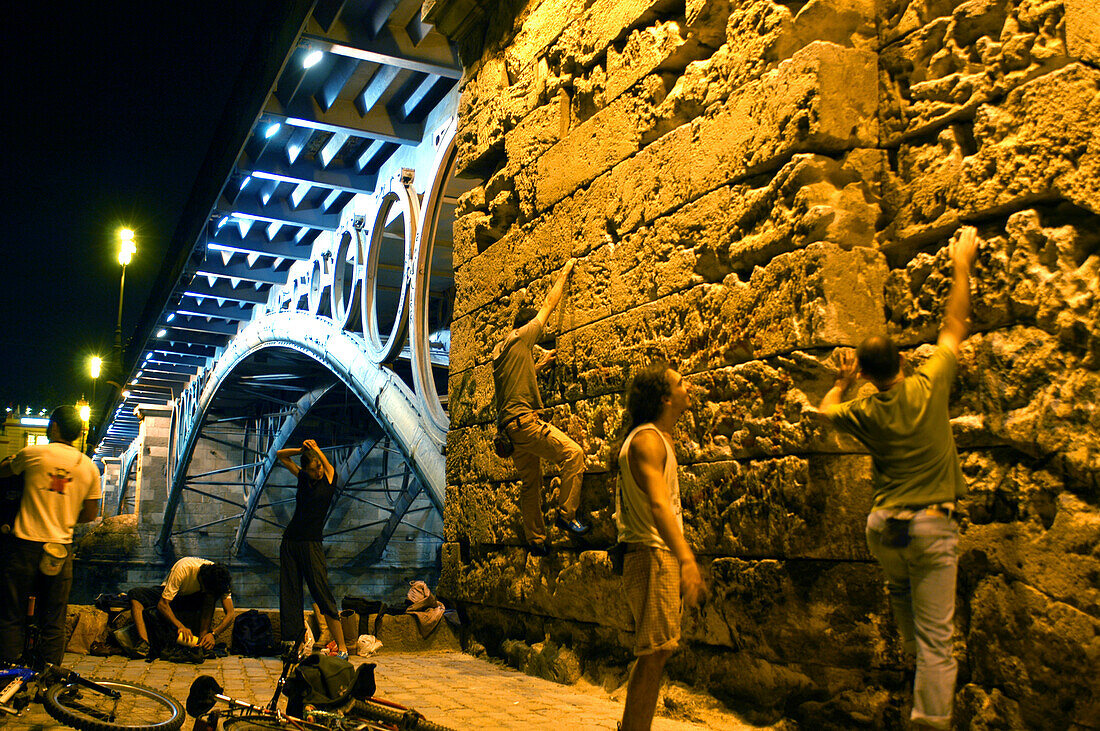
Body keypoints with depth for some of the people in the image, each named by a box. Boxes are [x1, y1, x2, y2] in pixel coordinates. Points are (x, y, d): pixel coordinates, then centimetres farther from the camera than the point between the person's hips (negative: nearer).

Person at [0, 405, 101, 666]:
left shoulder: (33, 454, -6)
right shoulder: (89, 467, 3)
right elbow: (91, 514, 7)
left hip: (25, 544, -3)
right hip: (61, 550, 3)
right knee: (53, 622, 10)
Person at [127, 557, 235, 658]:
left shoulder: (219, 578, -26)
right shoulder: (183, 568, -35)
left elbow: (230, 613, -27)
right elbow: (162, 604, -35)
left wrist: (213, 634, -42)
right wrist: (180, 626, -48)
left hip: (192, 600, 1)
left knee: (211, 596, -31)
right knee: (134, 594, -30)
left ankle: (202, 640, -28)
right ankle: (144, 644, -42)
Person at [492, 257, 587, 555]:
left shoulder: (499, 350, 21)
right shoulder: (522, 337, -1)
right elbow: (549, 304, 7)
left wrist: (538, 365, 34)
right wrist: (565, 272, 18)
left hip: (509, 424, 9)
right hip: (524, 419, -9)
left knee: (531, 482, 13)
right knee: (574, 452, -14)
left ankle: (535, 539, 15)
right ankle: (565, 514, -14)